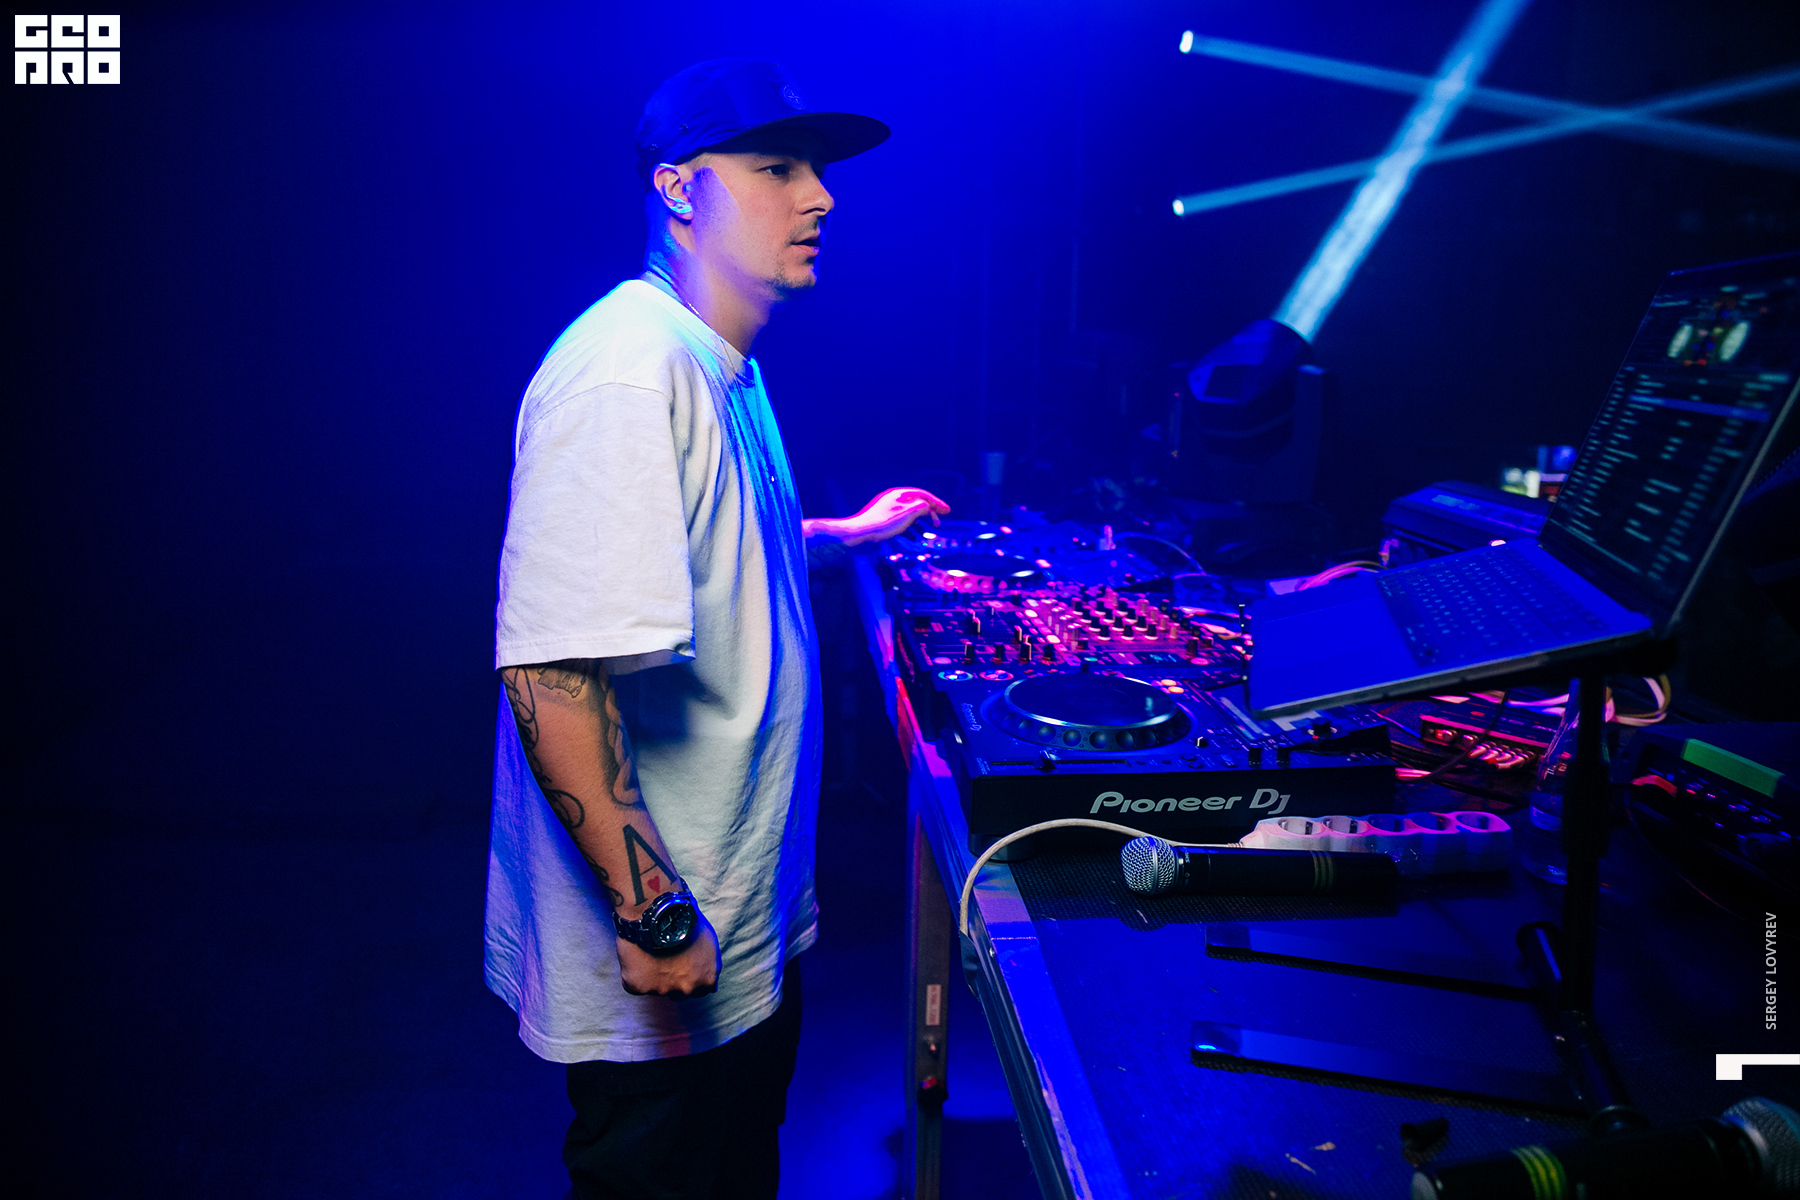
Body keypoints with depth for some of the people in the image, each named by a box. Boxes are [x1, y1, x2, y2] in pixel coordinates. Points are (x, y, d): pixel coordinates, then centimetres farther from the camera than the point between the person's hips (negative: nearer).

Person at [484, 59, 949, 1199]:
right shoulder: (625, 375, -25)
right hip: (663, 969, -9)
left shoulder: (722, 365, 8)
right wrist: (652, 916, -27)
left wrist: (849, 532, 29)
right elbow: (552, 672, -31)